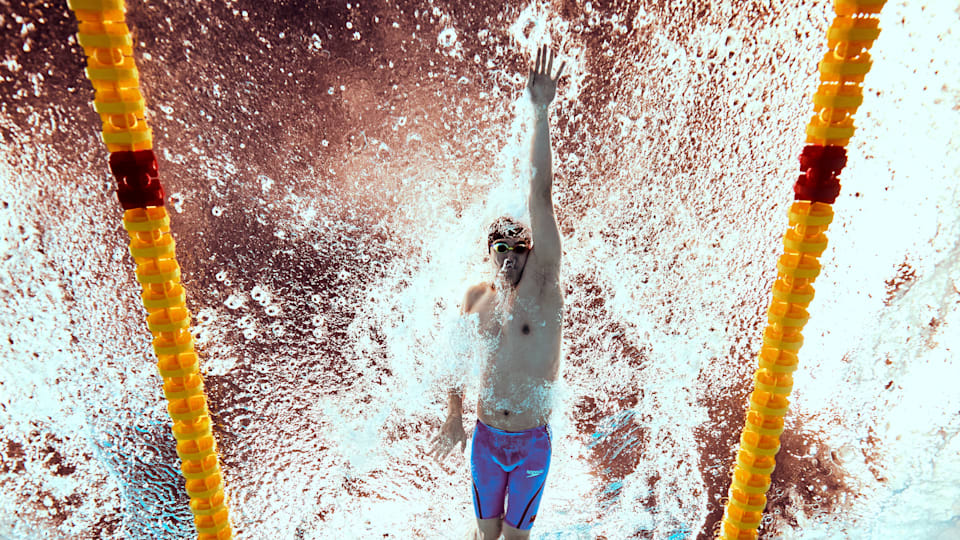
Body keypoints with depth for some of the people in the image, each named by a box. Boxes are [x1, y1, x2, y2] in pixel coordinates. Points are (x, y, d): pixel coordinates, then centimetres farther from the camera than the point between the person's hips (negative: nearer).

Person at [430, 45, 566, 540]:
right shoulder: (476, 296, -5)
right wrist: (455, 417, 11)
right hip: (485, 438, 2)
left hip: (533, 442, -2)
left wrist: (541, 113, -31)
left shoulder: (543, 286, -15)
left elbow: (541, 199, -24)